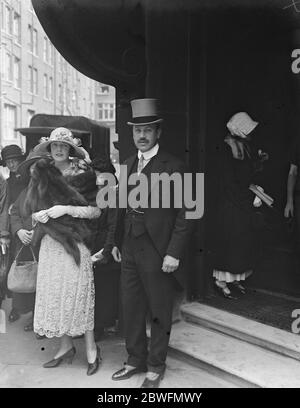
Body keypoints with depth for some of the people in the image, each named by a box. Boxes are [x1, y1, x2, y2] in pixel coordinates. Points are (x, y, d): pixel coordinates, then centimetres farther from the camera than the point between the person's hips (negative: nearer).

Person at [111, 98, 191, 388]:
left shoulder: (172, 167, -9)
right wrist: (117, 242, 9)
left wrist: (174, 253, -16)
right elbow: (122, 207, 12)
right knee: (131, 309, 15)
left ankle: (156, 366, 28)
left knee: (159, 312, 9)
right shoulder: (129, 164, 10)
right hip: (130, 248, 6)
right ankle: (136, 359, 34)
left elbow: (183, 214, -12)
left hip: (156, 250, -6)